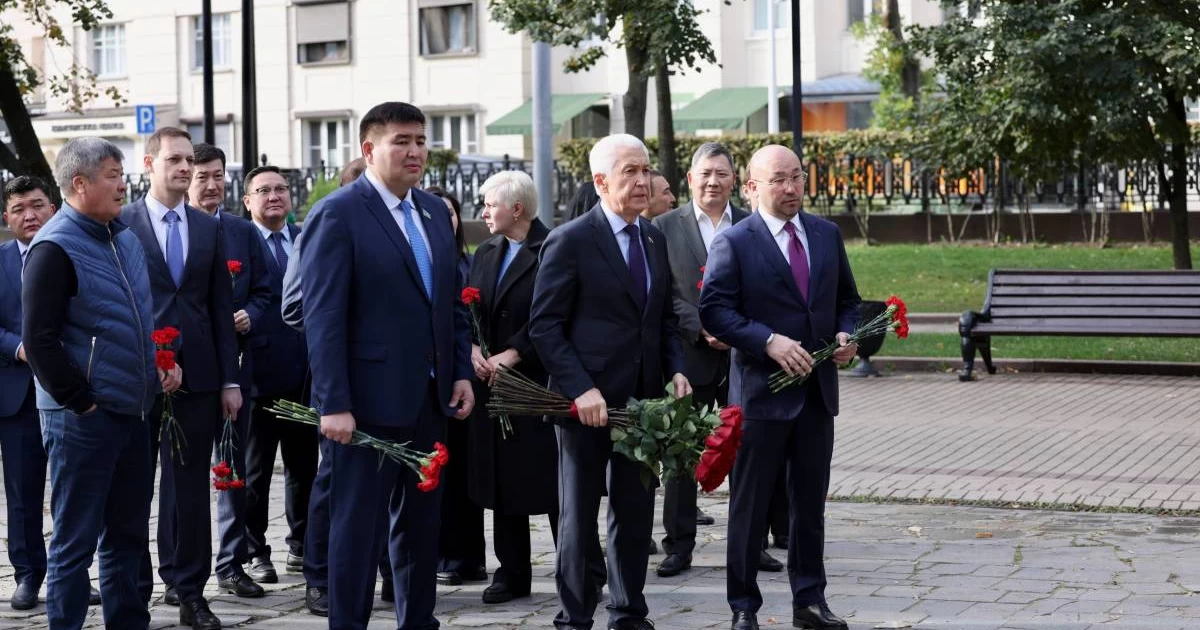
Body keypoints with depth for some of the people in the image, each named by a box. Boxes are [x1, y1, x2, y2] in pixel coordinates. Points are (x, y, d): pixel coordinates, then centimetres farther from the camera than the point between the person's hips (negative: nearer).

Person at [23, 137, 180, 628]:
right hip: (82, 419, -8)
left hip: (132, 411, 8)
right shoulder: (55, 247, -13)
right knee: (75, 542, 1)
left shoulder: (125, 237, 11)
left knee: (127, 536, 15)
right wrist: (80, 402, -15)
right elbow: (38, 341, -16)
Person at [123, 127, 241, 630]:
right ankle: (134, 589, 18)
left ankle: (188, 589, 15)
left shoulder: (209, 229, 10)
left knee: (190, 485, 7)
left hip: (197, 375, 3)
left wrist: (229, 380, 6)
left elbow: (221, 308, 10)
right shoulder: (121, 224, -2)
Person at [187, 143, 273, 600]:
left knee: (234, 464, 7)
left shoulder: (244, 233, 8)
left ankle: (231, 564, 15)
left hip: (233, 360, 3)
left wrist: (249, 317, -11)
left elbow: (264, 293, 8)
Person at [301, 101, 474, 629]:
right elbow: (323, 318, -15)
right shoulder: (339, 214, -10)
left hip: (429, 398, 7)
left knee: (420, 522, 14)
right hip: (368, 401, -7)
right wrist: (332, 405, -19)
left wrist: (462, 372, 7)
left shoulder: (434, 211, 12)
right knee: (358, 526, 1)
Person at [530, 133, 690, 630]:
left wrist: (675, 369, 2)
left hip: (644, 399, 6)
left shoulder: (654, 239, 11)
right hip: (588, 400, -6)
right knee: (579, 516, 5)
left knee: (636, 513, 11)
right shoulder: (570, 241, -9)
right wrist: (580, 390, -20)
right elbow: (544, 327, -11)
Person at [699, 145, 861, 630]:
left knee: (811, 502, 12)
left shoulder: (827, 234, 9)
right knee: (749, 504, 3)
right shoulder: (733, 243, -7)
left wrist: (846, 334, -4)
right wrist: (769, 342, -24)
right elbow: (714, 310, -14)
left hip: (817, 390, 5)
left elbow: (846, 299, 17)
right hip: (761, 390, -5)